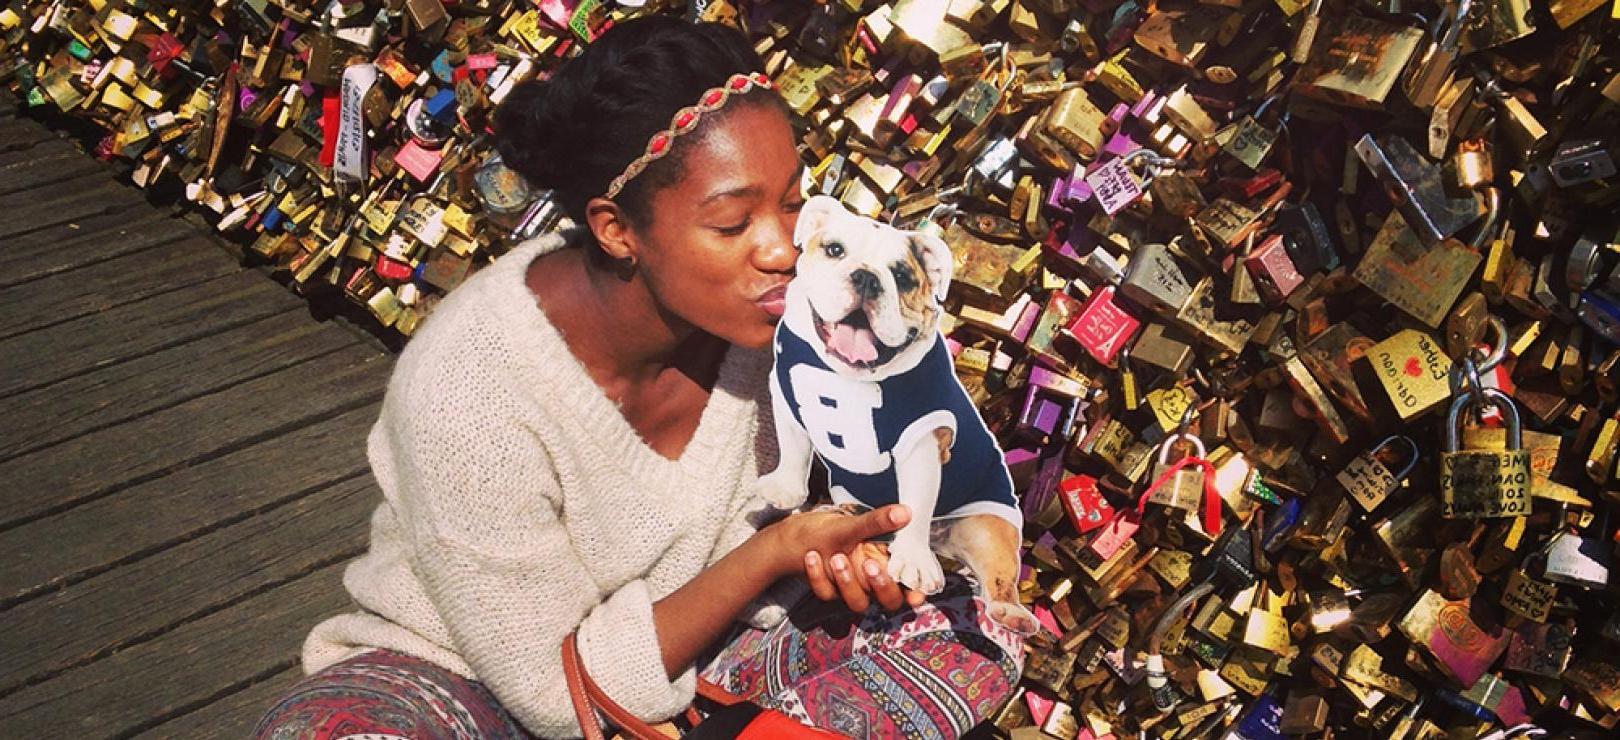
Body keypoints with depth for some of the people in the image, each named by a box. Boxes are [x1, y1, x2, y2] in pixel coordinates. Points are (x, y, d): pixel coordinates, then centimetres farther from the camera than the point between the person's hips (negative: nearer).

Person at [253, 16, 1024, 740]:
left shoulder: (756, 313, -17)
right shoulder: (470, 389, -31)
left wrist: (831, 548, -24)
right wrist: (775, 552, -30)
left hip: (677, 633, 4)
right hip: (473, 676, -4)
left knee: (971, 633, -12)